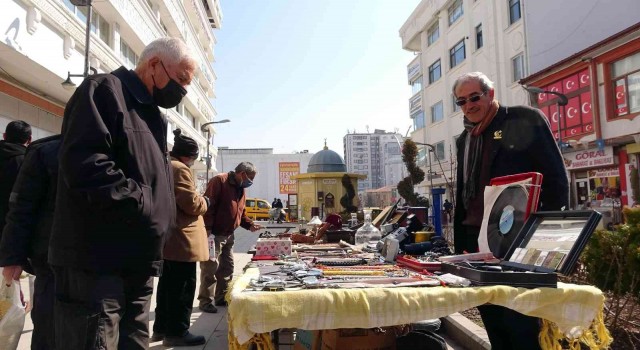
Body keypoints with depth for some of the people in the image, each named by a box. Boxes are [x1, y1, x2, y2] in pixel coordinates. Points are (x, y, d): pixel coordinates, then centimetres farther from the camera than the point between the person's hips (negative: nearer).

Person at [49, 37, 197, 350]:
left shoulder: (153, 116, 21)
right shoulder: (104, 91, -6)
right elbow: (85, 164, -22)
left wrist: (162, 218, 10)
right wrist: (143, 209, -19)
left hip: (137, 265, 9)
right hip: (95, 263, -9)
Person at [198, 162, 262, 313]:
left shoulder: (241, 189, 14)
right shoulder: (219, 181, -14)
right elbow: (208, 205, -21)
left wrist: (250, 225, 6)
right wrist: (207, 229, -25)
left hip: (228, 235, 9)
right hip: (214, 234, -9)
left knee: (227, 267, 13)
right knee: (211, 268, -5)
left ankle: (221, 297, 24)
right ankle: (205, 300, 6)